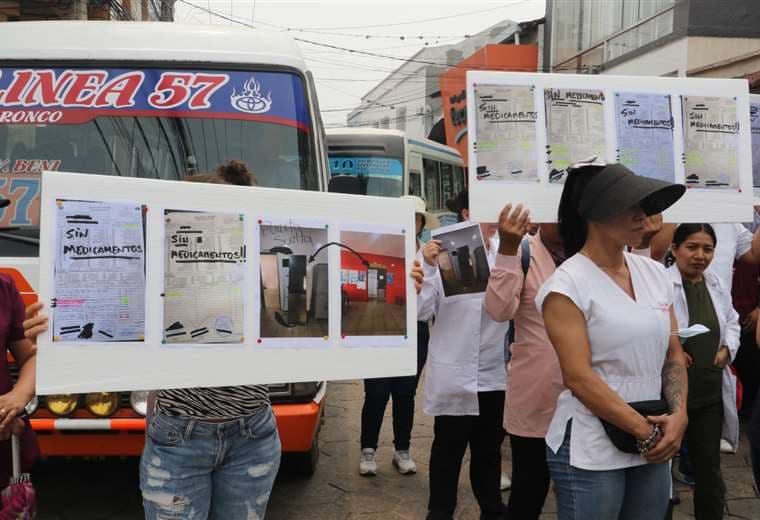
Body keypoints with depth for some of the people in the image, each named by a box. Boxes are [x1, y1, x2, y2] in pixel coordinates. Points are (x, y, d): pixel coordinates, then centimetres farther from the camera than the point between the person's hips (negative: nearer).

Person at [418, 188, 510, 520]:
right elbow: (423, 311, -11)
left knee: (490, 449, 20)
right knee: (448, 451, 12)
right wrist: (428, 268, -24)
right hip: (455, 375, -3)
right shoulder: (441, 252, -10)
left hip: (495, 373, 4)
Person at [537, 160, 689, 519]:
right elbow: (579, 377, -18)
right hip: (590, 452, -6)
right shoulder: (567, 285, -14)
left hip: (652, 449, 6)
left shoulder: (655, 274, 5)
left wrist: (678, 415, -6)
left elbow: (673, 355, 9)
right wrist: (646, 432, -14)